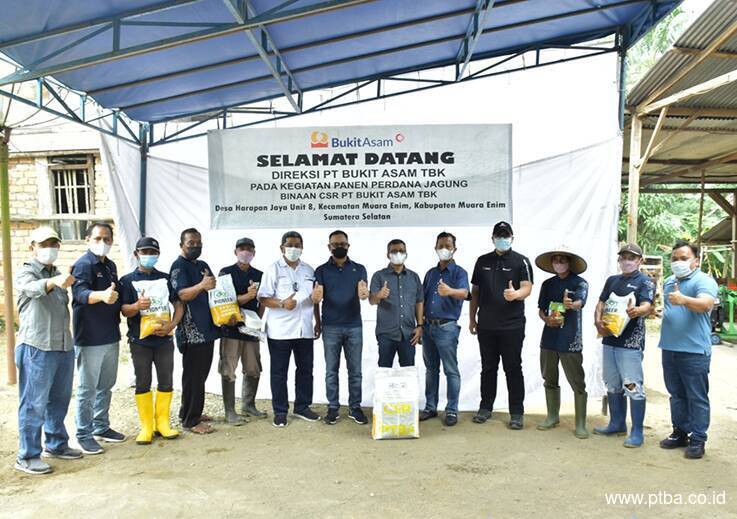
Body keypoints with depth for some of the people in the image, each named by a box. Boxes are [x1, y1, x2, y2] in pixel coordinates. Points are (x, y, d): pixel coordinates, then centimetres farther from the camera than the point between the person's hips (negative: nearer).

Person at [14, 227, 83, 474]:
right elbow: (32, 288, -31)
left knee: (59, 399, 16)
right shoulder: (26, 273, -6)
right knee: (34, 403, -1)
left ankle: (56, 444, 30)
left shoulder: (58, 274, 16)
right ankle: (27, 456, 8)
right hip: (37, 348, -7)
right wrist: (53, 282, -51)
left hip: (64, 346, 7)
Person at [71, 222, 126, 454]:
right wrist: (102, 295, -50)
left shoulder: (110, 265, 12)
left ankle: (101, 427, 31)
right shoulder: (83, 265, -13)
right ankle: (84, 434, 14)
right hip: (89, 338, -8)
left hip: (111, 336, 8)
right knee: (87, 388, 2)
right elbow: (81, 292, -31)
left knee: (106, 385, 18)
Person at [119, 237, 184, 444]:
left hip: (164, 338, 2)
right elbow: (124, 310, -5)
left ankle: (162, 423, 19)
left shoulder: (165, 278, 8)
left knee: (166, 381, 6)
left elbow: (179, 304, 6)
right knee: (143, 383, 5)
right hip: (140, 340, -2)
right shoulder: (127, 280, 2)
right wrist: (138, 306, -28)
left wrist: (172, 325, -11)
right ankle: (146, 427, 15)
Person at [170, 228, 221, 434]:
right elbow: (182, 295, -22)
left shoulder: (203, 266, 17)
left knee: (201, 373, 15)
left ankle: (190, 412, 28)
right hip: (191, 331, -8)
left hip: (207, 328, 8)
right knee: (193, 376, -3)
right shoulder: (179, 266, -8)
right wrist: (201, 286, -39)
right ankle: (190, 421, 5)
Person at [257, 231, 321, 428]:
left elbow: (315, 299, 17)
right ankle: (280, 411, 15)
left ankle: (302, 407, 24)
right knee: (279, 372, 4)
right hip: (280, 330, -4)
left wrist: (318, 322, 14)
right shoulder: (273, 270, -2)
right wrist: (282, 304, -23)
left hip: (305, 329, 4)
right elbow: (263, 299, -8)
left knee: (305, 369, 11)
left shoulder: (309, 271, 12)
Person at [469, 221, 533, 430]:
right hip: (486, 325, 3)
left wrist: (515, 294, -32)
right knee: (488, 367, 12)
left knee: (513, 369, 2)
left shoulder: (521, 261, 0)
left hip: (512, 325, -3)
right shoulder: (482, 261, 11)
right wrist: (472, 318, 11)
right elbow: (475, 291, 14)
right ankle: (485, 407, 23)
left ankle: (517, 413, 10)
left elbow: (527, 288, -9)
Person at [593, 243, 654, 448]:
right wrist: (598, 321, -9)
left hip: (630, 342, -7)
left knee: (633, 387, -6)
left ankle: (637, 432, 4)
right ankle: (617, 424, 29)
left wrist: (636, 311, -42)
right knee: (612, 385, 15)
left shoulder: (645, 282, -2)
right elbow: (601, 304, 12)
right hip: (609, 338, 7)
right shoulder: (612, 280, 16)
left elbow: (646, 306, -18)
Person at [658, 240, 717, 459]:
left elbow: (706, 304, -29)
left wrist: (683, 300, -45)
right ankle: (680, 433, 26)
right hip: (670, 348, 7)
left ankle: (697, 439, 10)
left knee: (697, 397, 1)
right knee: (676, 395, 15)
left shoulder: (704, 281, -9)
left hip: (694, 351, -7)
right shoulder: (668, 282, 14)